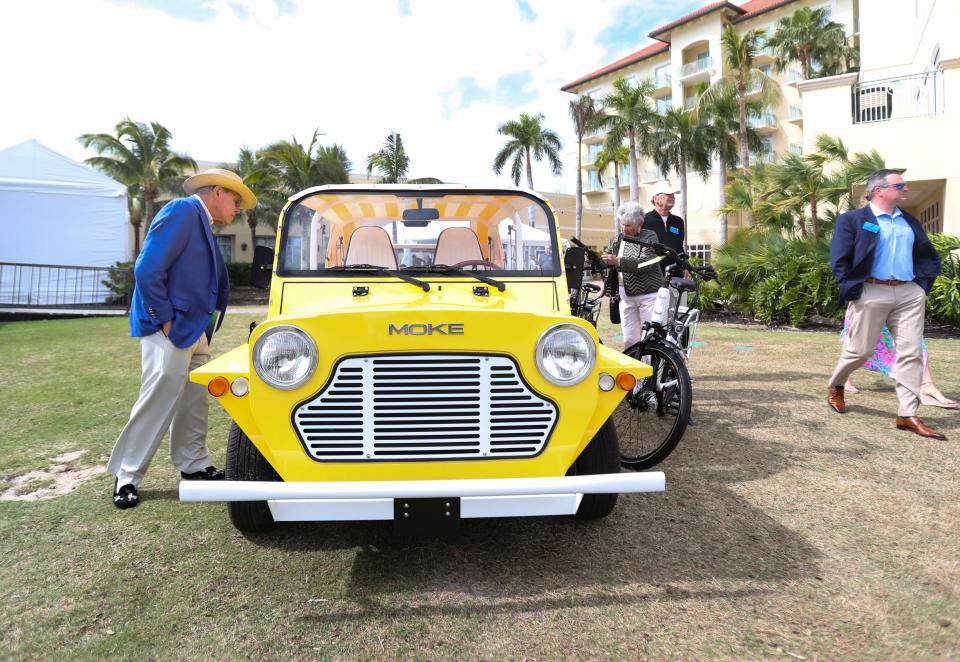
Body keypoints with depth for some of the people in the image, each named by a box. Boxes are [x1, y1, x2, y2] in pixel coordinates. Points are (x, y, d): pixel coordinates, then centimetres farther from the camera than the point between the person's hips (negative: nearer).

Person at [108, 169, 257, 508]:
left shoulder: (202, 224, 17)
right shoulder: (182, 211, -11)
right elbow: (147, 269, -20)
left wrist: (205, 329, 13)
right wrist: (164, 320, -17)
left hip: (194, 329, 9)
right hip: (169, 329, -9)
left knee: (194, 400, 13)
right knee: (158, 400, -4)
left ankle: (193, 464, 25)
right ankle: (126, 476, 9)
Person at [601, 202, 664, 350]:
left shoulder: (649, 237, -2)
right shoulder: (617, 240, 14)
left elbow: (645, 263, -17)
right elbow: (606, 263, 11)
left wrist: (618, 261, -25)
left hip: (648, 295, -5)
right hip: (626, 297, 5)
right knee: (629, 341, 5)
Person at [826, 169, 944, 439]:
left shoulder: (910, 222, 16)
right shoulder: (852, 220, -3)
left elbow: (930, 257, 22)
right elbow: (838, 260, -8)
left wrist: (922, 284, 9)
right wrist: (854, 292, -11)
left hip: (909, 293, 6)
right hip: (871, 293, -5)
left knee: (911, 353, -1)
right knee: (859, 350, 3)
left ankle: (907, 415, 3)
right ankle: (835, 386, 31)